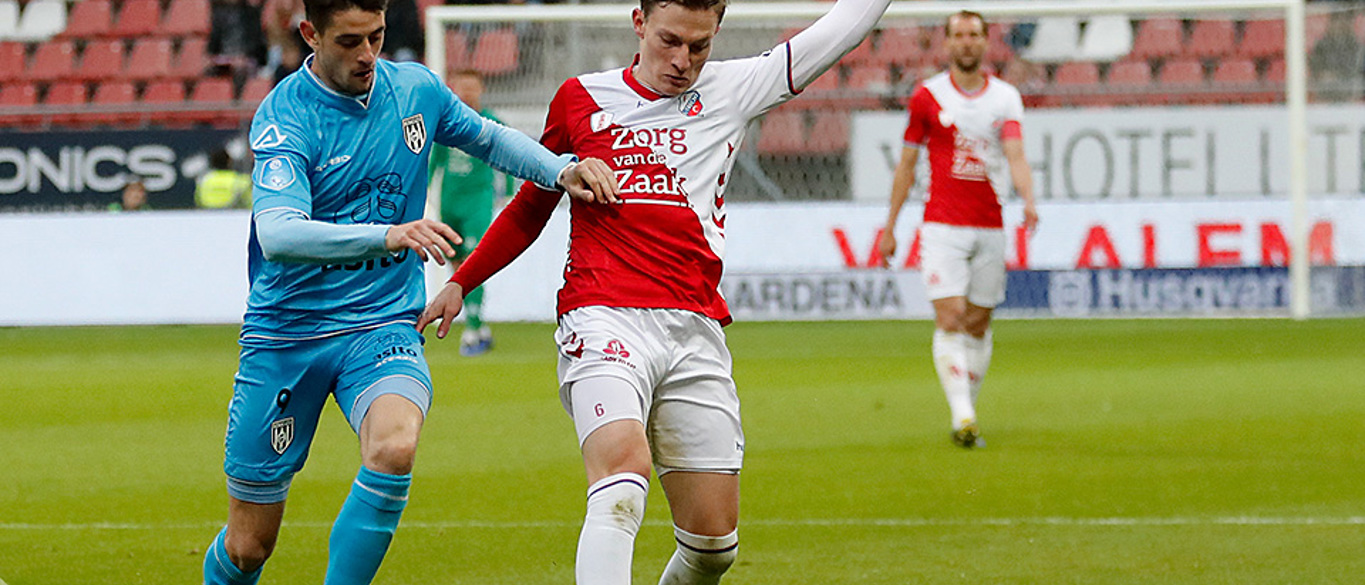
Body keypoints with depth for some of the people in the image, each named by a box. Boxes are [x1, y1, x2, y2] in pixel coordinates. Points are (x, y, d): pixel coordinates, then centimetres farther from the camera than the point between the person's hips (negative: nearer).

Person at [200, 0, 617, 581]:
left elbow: (489, 139, 21)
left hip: (383, 322, 3)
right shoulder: (284, 118, -15)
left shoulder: (415, 89, 1)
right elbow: (277, 235, -31)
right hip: (286, 332, -2)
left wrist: (561, 169, 2)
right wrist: (388, 236, -44)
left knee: (394, 448, -32)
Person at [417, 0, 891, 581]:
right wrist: (460, 282, 26)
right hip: (604, 317, -3)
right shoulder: (580, 98, 12)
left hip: (695, 331, 3)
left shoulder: (729, 92, 13)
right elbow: (530, 208, 26)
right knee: (623, 478, -30)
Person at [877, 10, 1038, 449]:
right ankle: (962, 416, -22)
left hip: (989, 227, 2)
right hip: (942, 226, -2)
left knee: (978, 323, 9)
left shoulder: (1005, 97, 4)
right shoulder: (927, 96, 2)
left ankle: (968, 410, 21)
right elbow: (906, 165, 8)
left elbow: (1015, 155, -10)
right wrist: (890, 228, 8)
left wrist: (1028, 200, -29)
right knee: (950, 318, -14)